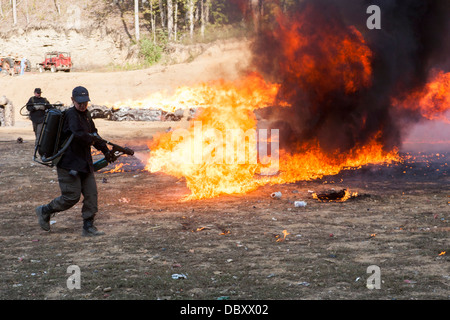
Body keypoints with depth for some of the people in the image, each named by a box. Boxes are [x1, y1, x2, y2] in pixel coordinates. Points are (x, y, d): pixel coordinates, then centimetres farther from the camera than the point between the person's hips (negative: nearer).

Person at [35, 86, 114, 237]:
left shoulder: (86, 114, 14)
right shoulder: (71, 115, -15)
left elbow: (94, 134, 26)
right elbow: (79, 134, -30)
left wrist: (105, 150, 20)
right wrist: (93, 139, -14)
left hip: (84, 162, 9)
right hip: (69, 163, -9)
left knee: (91, 194, 1)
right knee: (72, 196, -7)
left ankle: (88, 227, 6)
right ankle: (44, 211, 14)